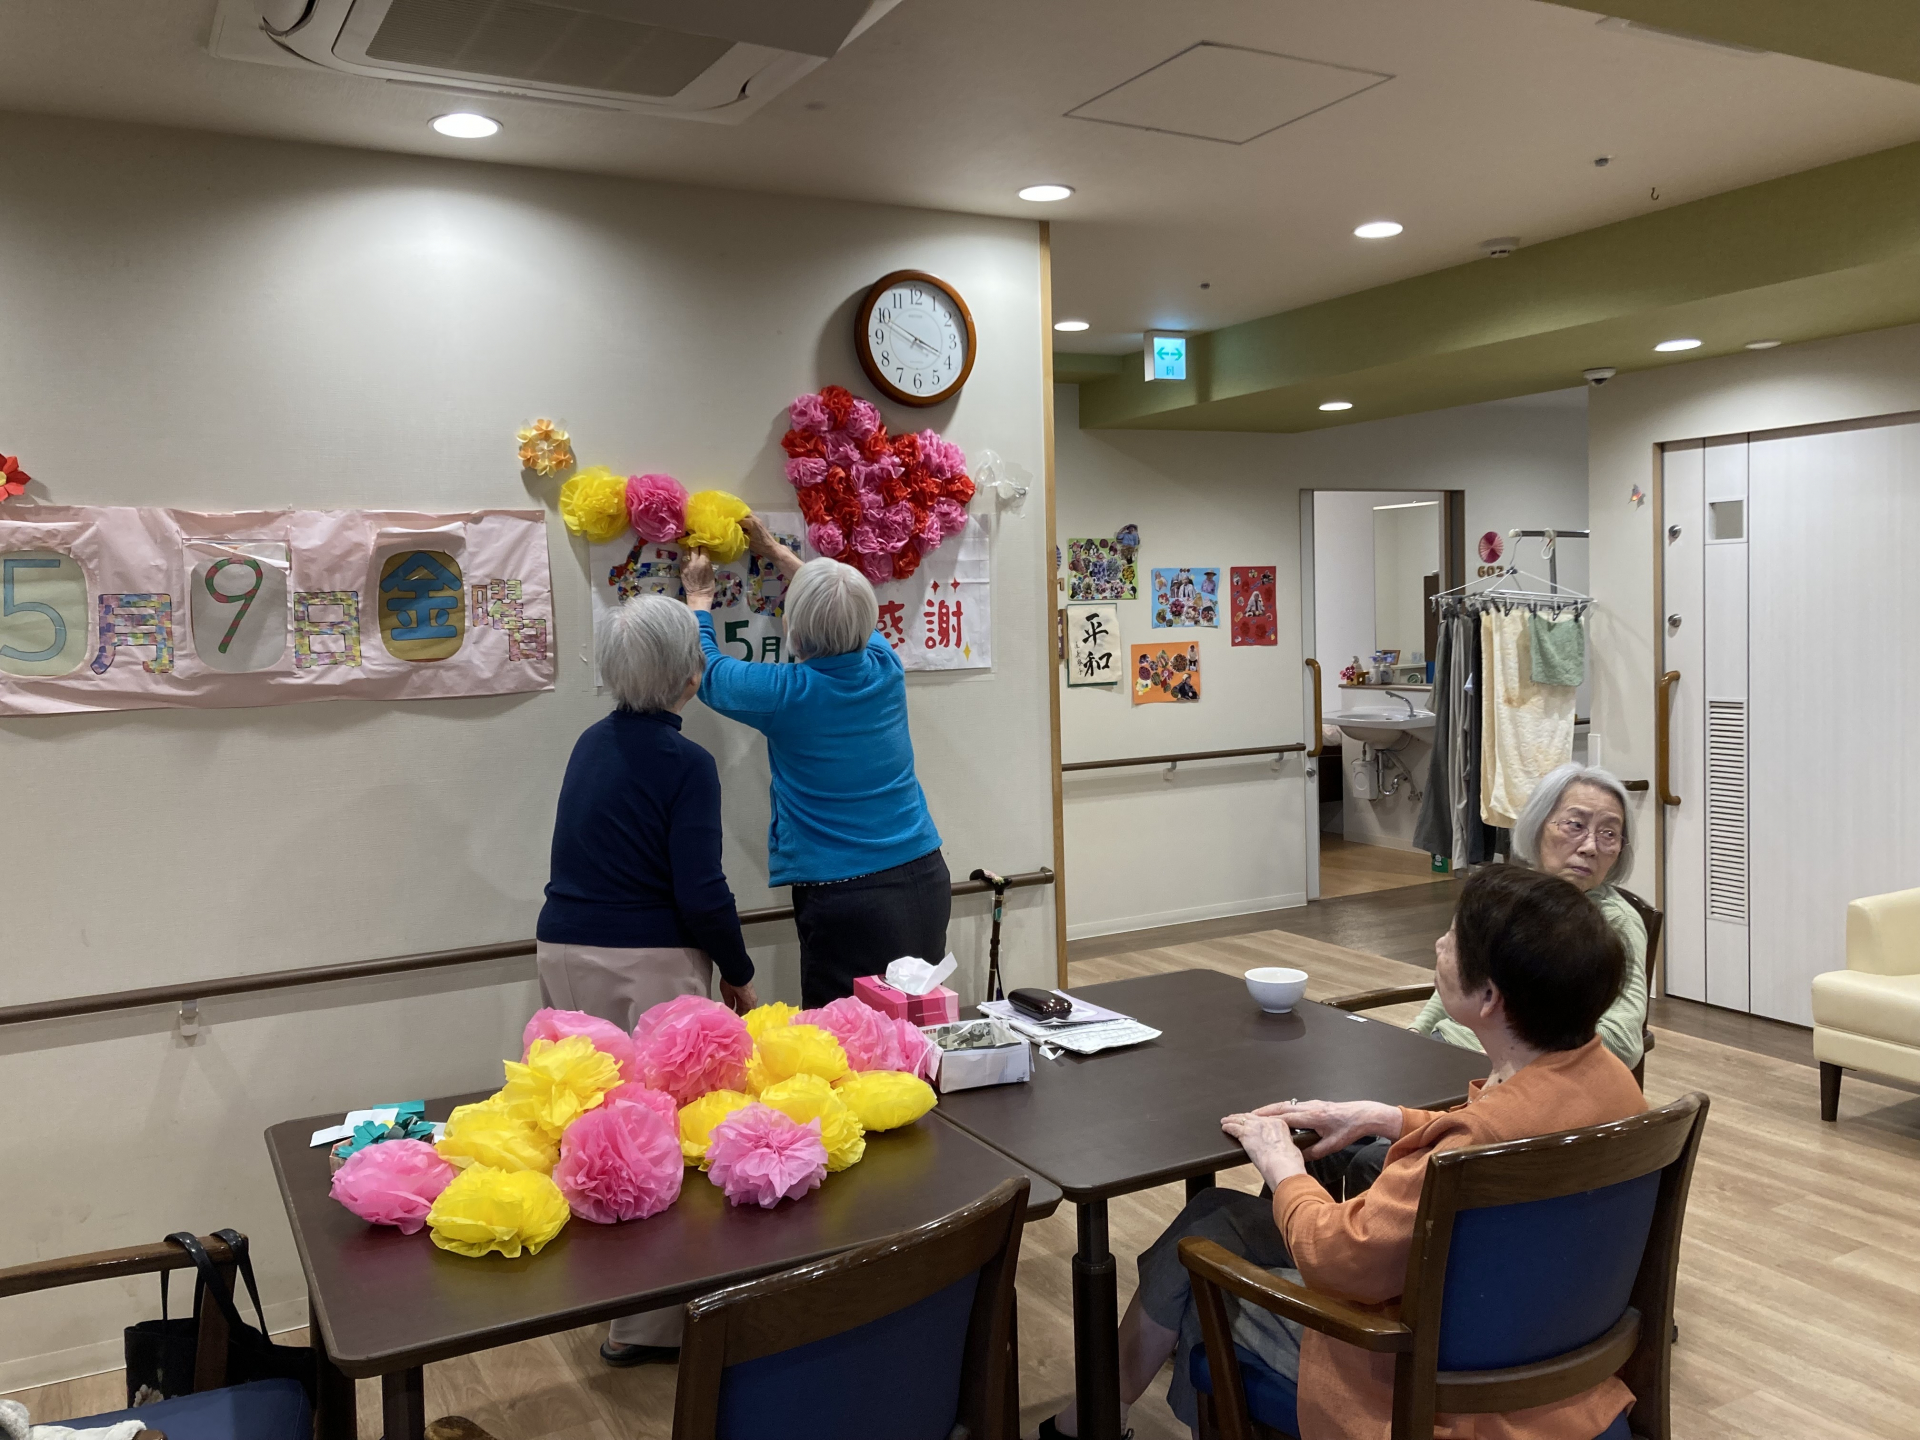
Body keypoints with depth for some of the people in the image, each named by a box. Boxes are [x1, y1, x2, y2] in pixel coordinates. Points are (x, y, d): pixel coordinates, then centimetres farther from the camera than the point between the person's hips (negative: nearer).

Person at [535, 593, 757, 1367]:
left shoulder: (593, 742, 7)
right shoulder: (684, 763, -14)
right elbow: (700, 891, -16)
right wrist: (739, 974, -1)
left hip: (563, 953, 8)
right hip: (644, 965, -8)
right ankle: (648, 1323, 10)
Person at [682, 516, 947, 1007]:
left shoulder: (787, 694, -15)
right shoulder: (886, 668, -1)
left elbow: (706, 671, 7)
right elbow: (846, 612, 22)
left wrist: (699, 599, 24)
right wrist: (778, 552, 35)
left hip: (845, 899, -6)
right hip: (926, 882, 6)